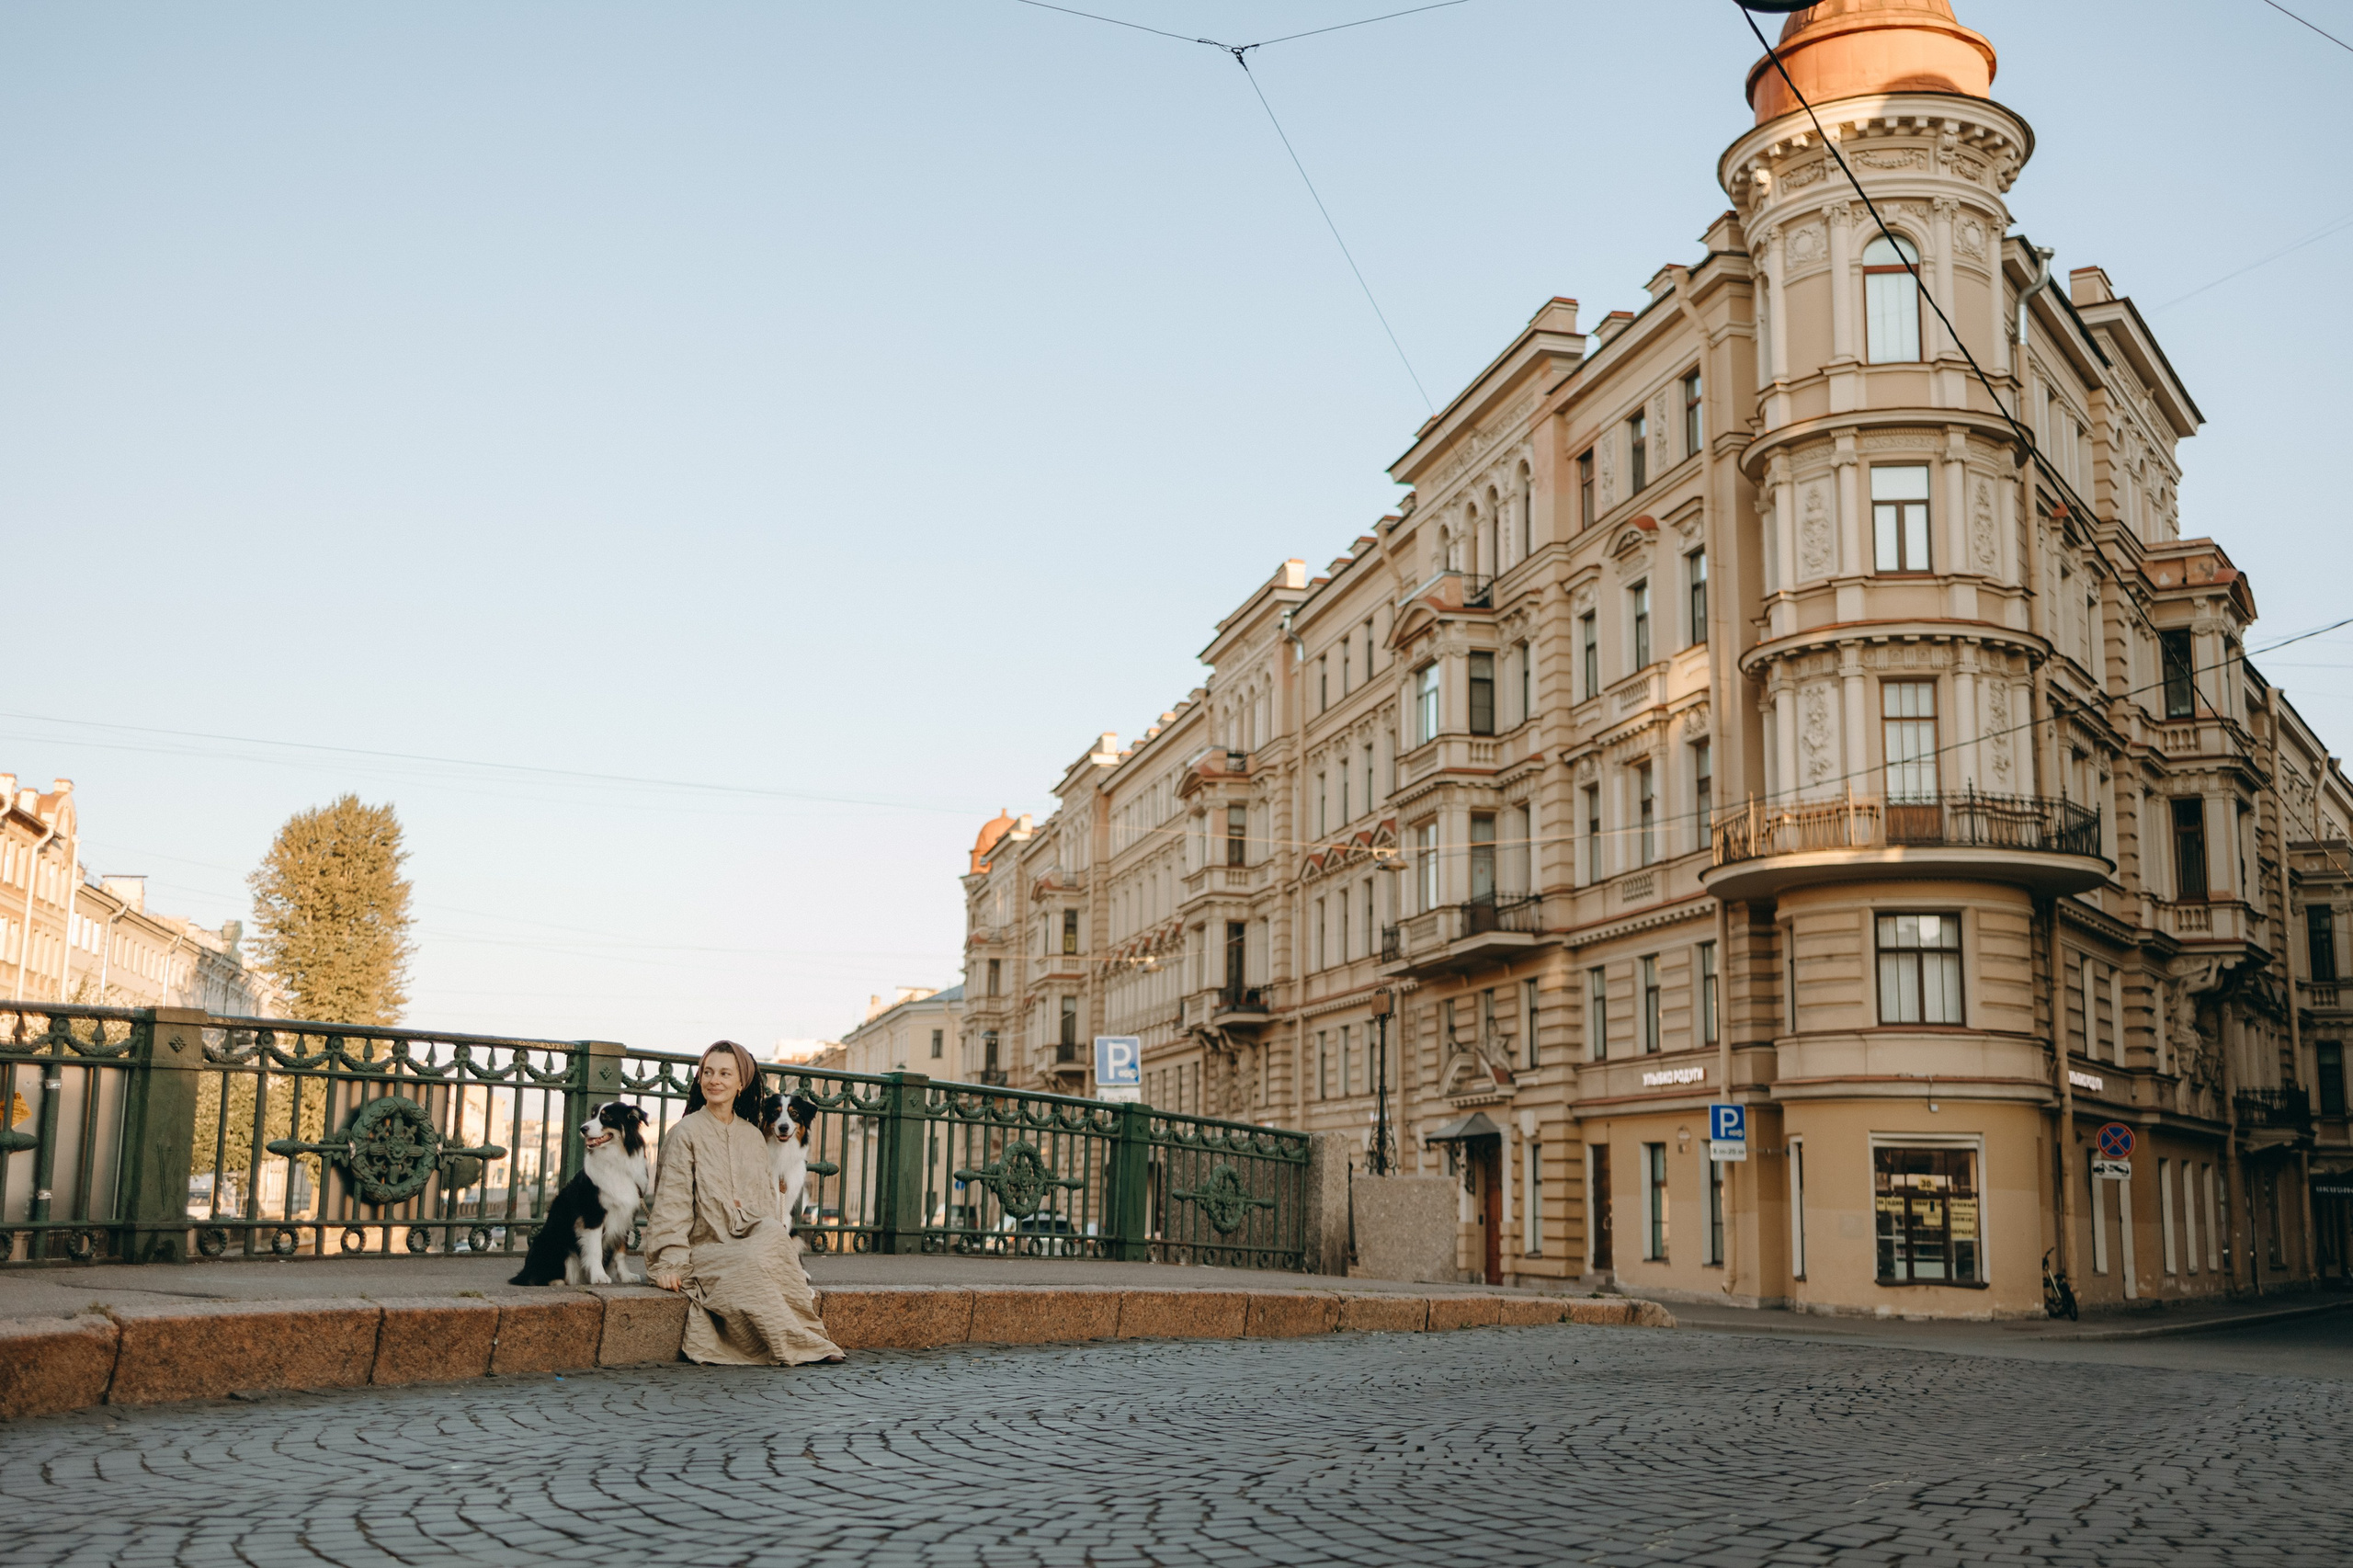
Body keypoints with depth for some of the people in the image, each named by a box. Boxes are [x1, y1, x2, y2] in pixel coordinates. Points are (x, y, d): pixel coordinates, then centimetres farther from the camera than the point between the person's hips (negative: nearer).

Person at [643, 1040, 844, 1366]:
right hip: (704, 1250, -4)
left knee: (774, 1233, -31)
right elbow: (672, 1201, -4)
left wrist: (774, 1237, -2)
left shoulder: (753, 1137, 16)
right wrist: (670, 1263, -15)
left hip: (753, 1243, 4)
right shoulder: (686, 1133, 2)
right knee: (751, 1266, -34)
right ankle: (800, 1345, -23)